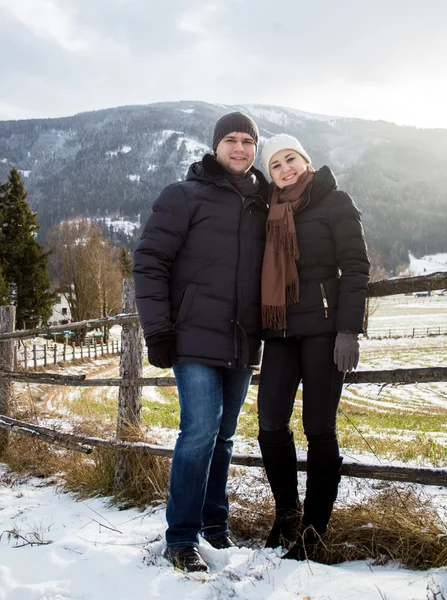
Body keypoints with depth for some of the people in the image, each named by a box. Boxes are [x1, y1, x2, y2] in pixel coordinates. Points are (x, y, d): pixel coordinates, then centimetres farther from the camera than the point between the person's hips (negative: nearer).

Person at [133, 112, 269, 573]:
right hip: (196, 341, -5)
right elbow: (149, 262, -6)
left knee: (223, 436, 13)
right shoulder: (186, 196, -1)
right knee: (200, 432, -11)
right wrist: (157, 330, -12)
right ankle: (181, 539, 2)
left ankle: (213, 522, 27)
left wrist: (262, 335, 15)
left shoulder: (261, 205, 15)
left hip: (242, 346, 5)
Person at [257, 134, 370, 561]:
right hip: (280, 330, 5)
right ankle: (286, 515, 17)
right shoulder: (271, 212, 17)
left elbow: (355, 266, -6)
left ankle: (312, 529, 8)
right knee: (271, 425, -1)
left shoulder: (334, 202, 2)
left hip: (322, 328, -5)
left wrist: (348, 330, -15)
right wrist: (260, 326, 12)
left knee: (318, 428, -2)